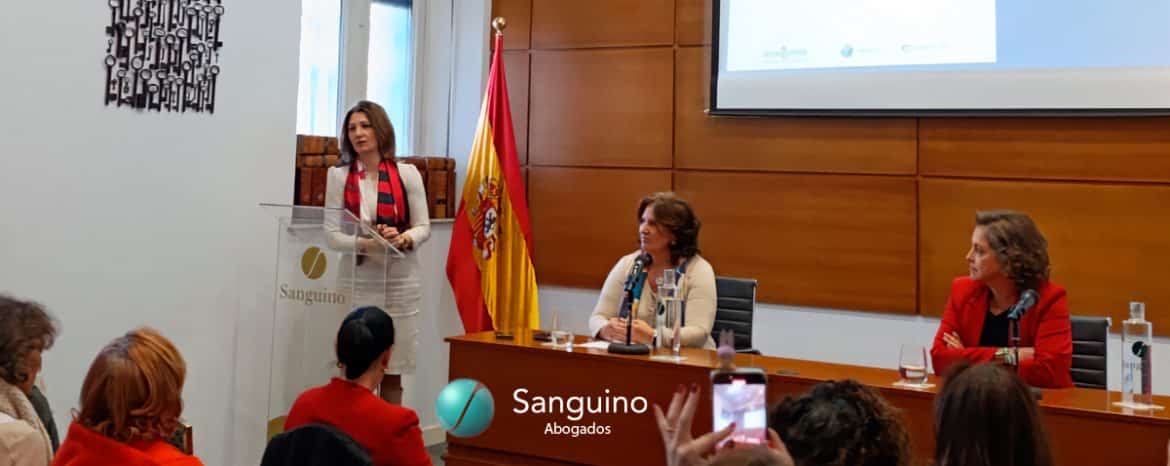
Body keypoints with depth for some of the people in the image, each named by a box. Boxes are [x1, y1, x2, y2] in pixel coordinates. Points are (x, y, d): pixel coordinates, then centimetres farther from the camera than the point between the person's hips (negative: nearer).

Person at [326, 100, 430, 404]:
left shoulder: (407, 174, 4)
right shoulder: (338, 175, 4)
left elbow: (423, 226, 4)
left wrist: (403, 239, -17)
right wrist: (362, 244, -19)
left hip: (399, 280, 1)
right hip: (355, 279, 0)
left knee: (393, 371, 6)